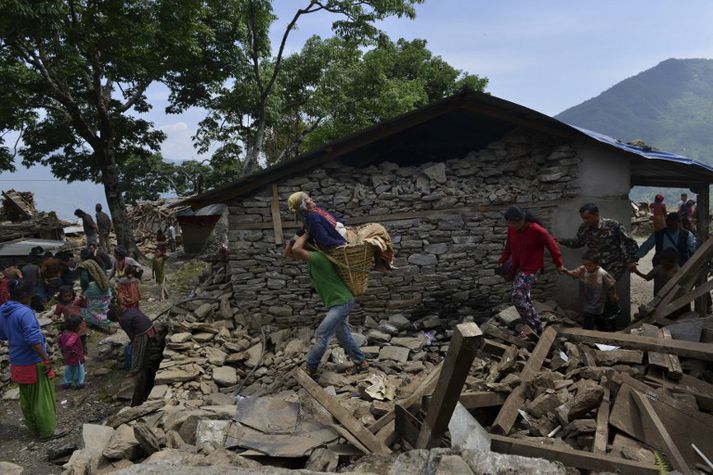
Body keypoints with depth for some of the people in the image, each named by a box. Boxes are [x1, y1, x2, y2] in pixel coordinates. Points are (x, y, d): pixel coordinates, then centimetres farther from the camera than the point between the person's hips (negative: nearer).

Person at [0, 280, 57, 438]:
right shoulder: (25, 312, -23)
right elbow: (33, 339, -28)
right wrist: (46, 359, -23)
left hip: (17, 363, 8)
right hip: (34, 363, -8)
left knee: (26, 399, 21)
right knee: (42, 399, 8)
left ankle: (34, 429, 34)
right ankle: (47, 431, 19)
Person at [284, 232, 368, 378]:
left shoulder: (317, 258, -22)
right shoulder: (313, 260, 7)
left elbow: (296, 249, -37)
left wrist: (306, 235, -20)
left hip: (341, 303, -10)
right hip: (340, 302, 10)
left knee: (321, 335, -6)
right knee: (343, 335, 18)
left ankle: (311, 370, 5)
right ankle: (361, 363, 28)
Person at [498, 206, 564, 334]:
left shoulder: (537, 230, -22)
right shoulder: (512, 229, -4)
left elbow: (552, 246, -11)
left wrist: (559, 264, -2)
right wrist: (502, 261, 8)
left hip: (530, 269, -7)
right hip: (517, 267, 7)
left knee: (517, 298, -13)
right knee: (523, 297, 13)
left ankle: (534, 327, 3)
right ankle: (536, 324, 30)